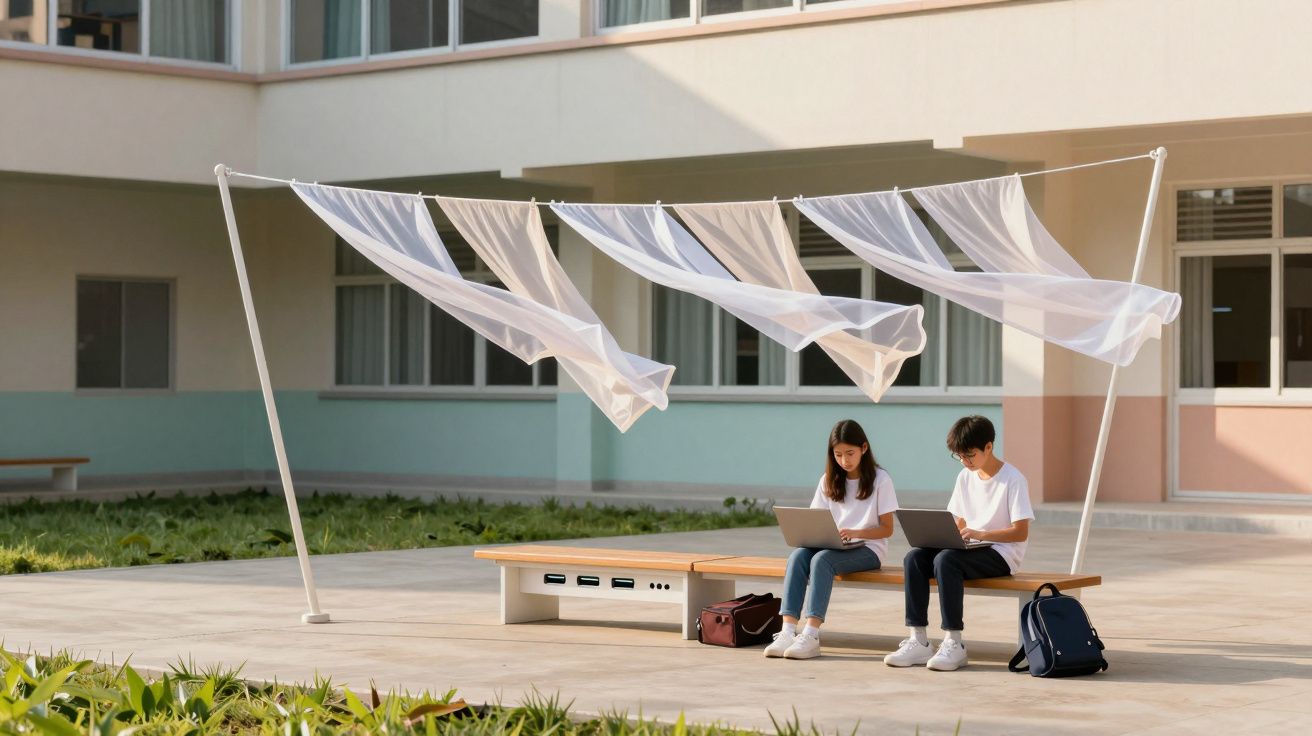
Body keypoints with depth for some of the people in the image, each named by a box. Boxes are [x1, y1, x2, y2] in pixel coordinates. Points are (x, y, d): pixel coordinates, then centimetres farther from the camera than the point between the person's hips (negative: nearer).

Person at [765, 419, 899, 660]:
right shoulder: (829, 481, 13)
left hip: (868, 548, -5)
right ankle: (788, 632, -38)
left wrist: (855, 533, -21)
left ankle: (811, 635, -42)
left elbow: (887, 529, -4)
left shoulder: (880, 480, -2)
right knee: (797, 555, -27)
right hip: (833, 546, 5)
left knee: (822, 559, -34)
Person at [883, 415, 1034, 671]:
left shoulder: (1013, 480, -9)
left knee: (945, 560, -34)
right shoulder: (965, 477, 12)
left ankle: (953, 643, -32)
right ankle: (918, 641, -21)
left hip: (1002, 553, -7)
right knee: (914, 557, -18)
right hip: (969, 549, 7)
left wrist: (980, 534, -25)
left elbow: (1020, 532, -15)